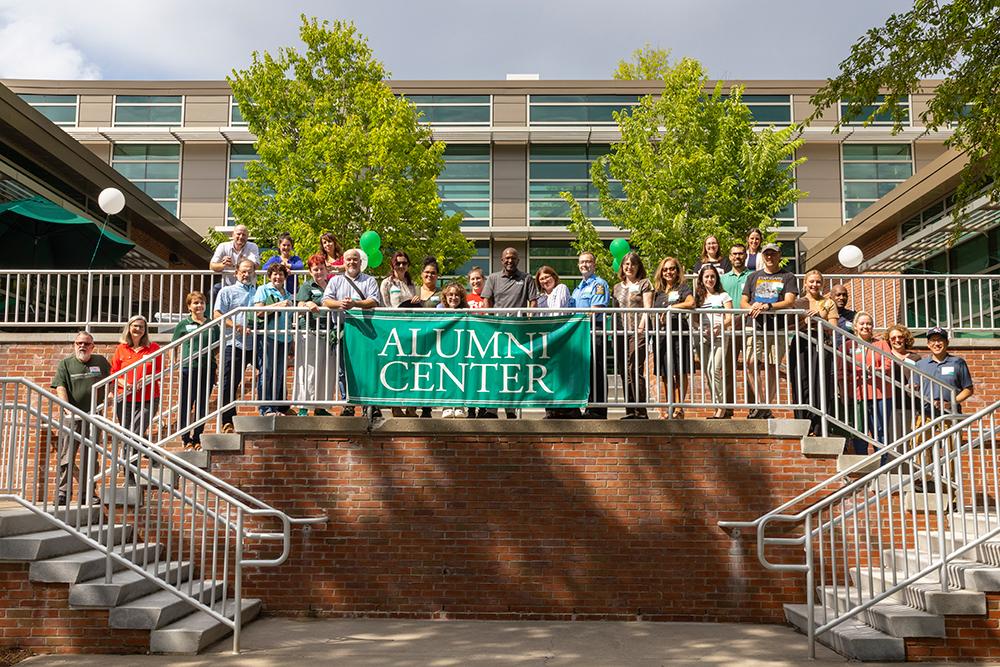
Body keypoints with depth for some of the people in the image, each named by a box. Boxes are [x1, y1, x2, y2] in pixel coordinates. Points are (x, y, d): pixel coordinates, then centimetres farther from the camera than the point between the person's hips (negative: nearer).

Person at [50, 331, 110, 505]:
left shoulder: (101, 362, 12)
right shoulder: (65, 364, 5)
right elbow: (60, 388, -5)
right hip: (72, 417, -2)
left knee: (90, 458, 6)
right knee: (66, 456, -6)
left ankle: (86, 494, 13)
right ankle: (62, 492, -4)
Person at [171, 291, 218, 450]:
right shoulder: (183, 324, 4)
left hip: (207, 368, 3)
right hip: (188, 369, -3)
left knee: (202, 405, 7)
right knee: (186, 405, 0)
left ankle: (197, 439, 16)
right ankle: (186, 439, 6)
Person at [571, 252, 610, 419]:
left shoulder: (599, 284, -2)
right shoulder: (577, 288, 24)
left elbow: (595, 310, -13)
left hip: (595, 331, -8)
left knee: (596, 373, -7)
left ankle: (598, 411, -6)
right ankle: (589, 409, 12)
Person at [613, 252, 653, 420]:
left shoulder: (644, 283, 5)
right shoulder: (617, 287, 20)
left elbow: (647, 308, -3)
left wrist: (641, 326, -16)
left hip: (638, 332, -6)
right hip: (621, 333, 6)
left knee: (635, 370, -14)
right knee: (624, 372, 4)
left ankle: (641, 412, -13)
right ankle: (630, 411, 8)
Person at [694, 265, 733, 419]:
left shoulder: (723, 296, 7)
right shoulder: (699, 297, 18)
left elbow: (730, 318, -1)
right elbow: (695, 318, 14)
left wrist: (719, 327, -19)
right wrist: (701, 327, -7)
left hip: (719, 337, -4)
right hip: (703, 337, 4)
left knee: (714, 371, -18)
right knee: (707, 373, 2)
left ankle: (721, 408, -13)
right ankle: (721, 408, 9)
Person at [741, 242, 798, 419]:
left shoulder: (788, 277, 9)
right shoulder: (754, 276, 19)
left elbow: (790, 302, -5)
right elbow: (743, 301, 16)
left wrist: (766, 306, -18)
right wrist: (751, 307, -8)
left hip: (778, 328, -2)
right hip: (756, 327, 2)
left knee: (772, 368, -1)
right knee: (752, 363, -14)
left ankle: (765, 407, 6)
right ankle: (761, 406, -11)